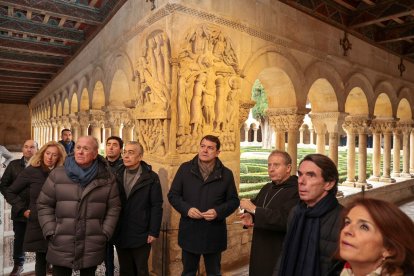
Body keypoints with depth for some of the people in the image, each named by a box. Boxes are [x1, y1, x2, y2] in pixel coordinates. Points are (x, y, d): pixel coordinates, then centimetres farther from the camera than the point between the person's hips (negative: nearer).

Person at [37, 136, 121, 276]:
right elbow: (44, 205, 4)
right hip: (61, 248, 0)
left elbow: (114, 207, 3)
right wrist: (50, 232, -3)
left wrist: (105, 233, -2)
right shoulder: (57, 175, -1)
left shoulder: (106, 178, -2)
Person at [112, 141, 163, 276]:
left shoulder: (151, 177, -9)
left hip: (141, 235, -3)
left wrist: (153, 232, -13)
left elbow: (156, 206, -10)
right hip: (120, 235, 4)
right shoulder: (117, 175, 2)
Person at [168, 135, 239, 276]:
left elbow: (234, 200, 2)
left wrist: (218, 212, -16)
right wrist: (186, 209, -16)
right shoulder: (185, 169, -2)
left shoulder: (226, 174, -1)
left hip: (214, 234, 0)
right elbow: (173, 195, 1)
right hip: (189, 233, 0)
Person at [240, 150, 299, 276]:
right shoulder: (267, 188, 9)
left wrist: (254, 210, -26)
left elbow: (286, 220, -31)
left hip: (281, 255, -7)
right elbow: (255, 204, 20)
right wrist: (249, 215, -5)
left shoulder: (296, 191, -20)